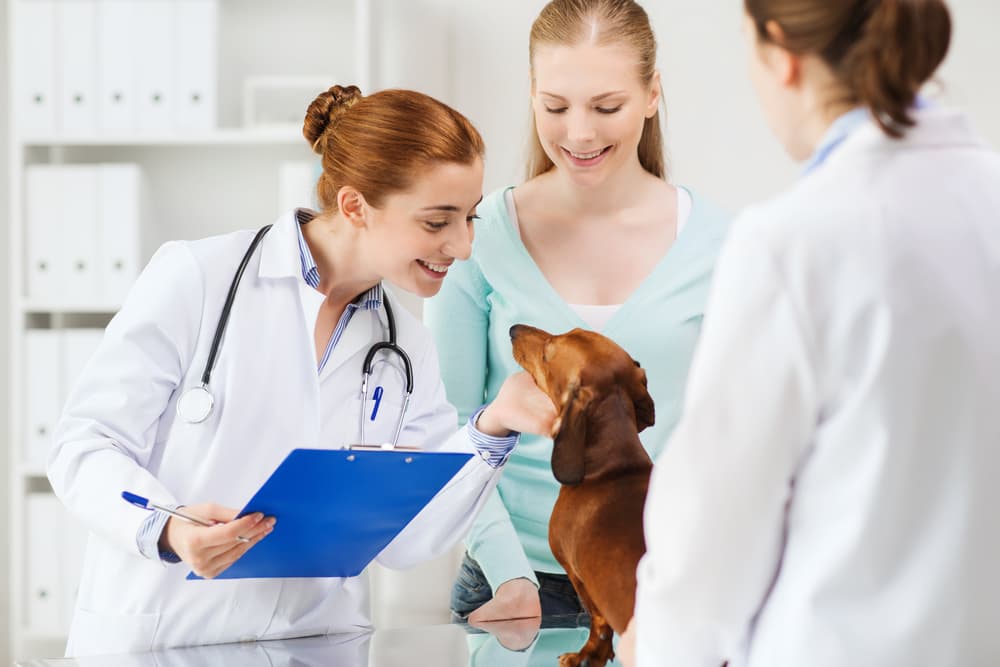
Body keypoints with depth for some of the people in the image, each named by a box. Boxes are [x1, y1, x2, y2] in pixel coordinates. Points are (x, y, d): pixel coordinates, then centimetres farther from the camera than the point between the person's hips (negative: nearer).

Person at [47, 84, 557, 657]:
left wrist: (493, 430, -6)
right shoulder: (197, 278, -7)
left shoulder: (407, 351, 8)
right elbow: (85, 444, -7)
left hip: (316, 642, 4)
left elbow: (401, 540, 4)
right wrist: (166, 530, -23)